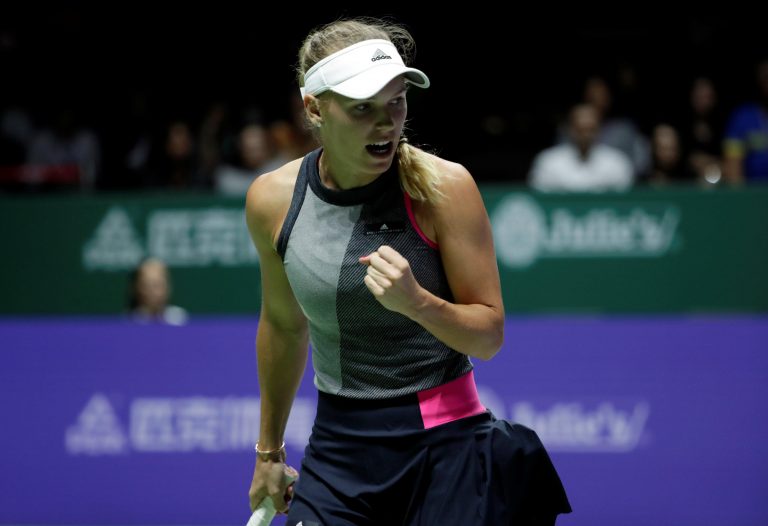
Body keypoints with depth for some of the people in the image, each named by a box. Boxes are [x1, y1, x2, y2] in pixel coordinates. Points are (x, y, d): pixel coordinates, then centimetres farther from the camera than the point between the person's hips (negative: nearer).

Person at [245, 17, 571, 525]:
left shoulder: (443, 187, -13)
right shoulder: (272, 200, -3)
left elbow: (489, 335, -9)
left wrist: (416, 301, -29)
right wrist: (269, 450, 22)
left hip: (444, 446, -3)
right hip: (338, 453, 3)